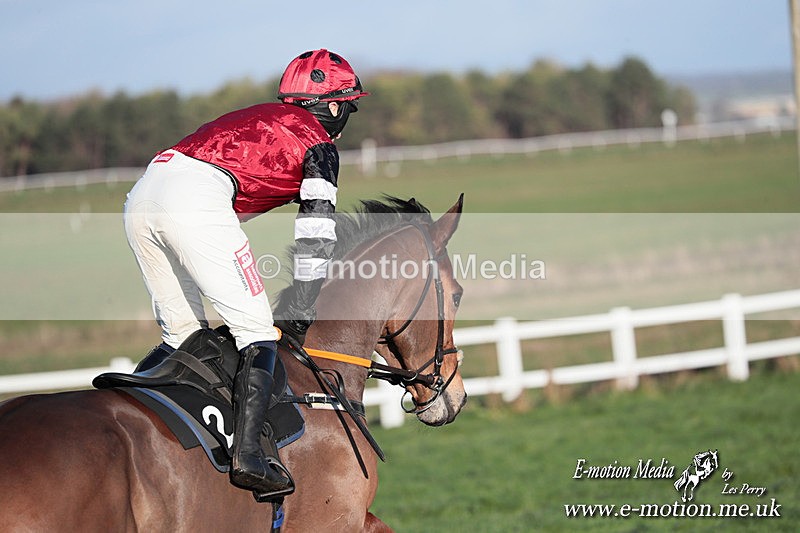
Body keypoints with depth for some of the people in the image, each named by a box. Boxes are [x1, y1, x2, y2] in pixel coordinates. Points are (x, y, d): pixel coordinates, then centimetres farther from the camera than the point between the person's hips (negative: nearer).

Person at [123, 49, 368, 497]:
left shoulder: (254, 119, 36)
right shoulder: (318, 143, 14)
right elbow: (316, 236, 8)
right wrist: (301, 313, 14)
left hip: (141, 197, 8)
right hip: (194, 202, -8)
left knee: (184, 335, 19)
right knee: (256, 331, -3)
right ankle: (249, 454, -18)